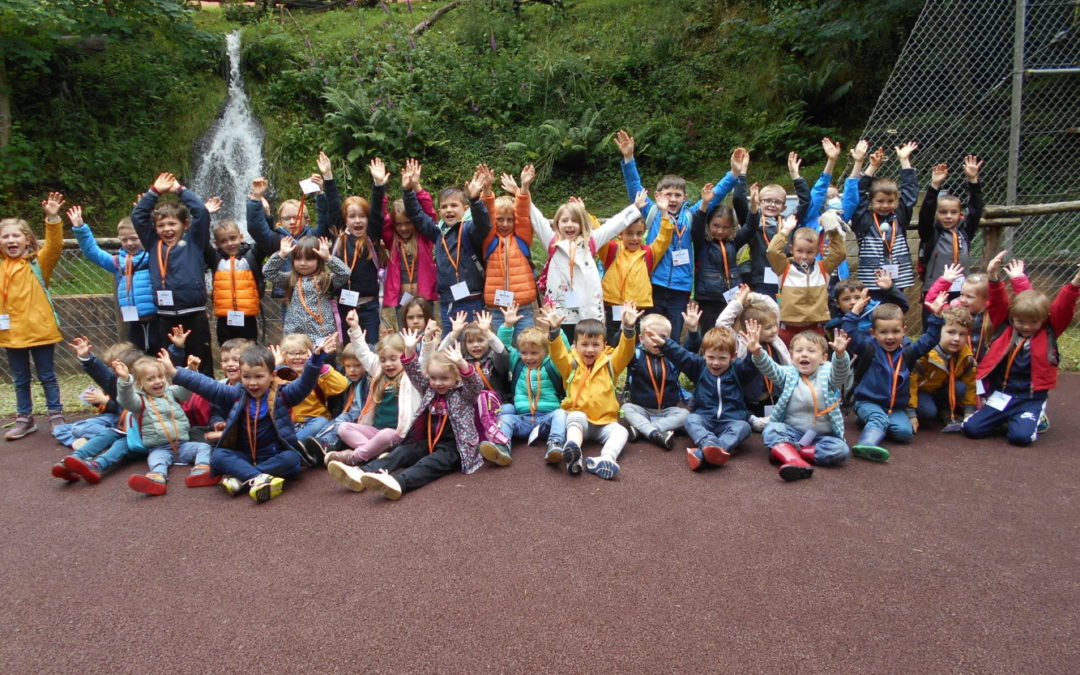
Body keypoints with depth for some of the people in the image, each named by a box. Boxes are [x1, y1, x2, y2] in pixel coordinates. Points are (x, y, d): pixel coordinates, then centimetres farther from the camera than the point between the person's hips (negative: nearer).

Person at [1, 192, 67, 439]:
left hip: (40, 330, -4)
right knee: (20, 380, 15)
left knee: (47, 376, 8)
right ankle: (24, 419, 27)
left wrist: (53, 219, -32)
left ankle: (56, 417, 19)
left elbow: (54, 246, -21)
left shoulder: (38, 263, -7)